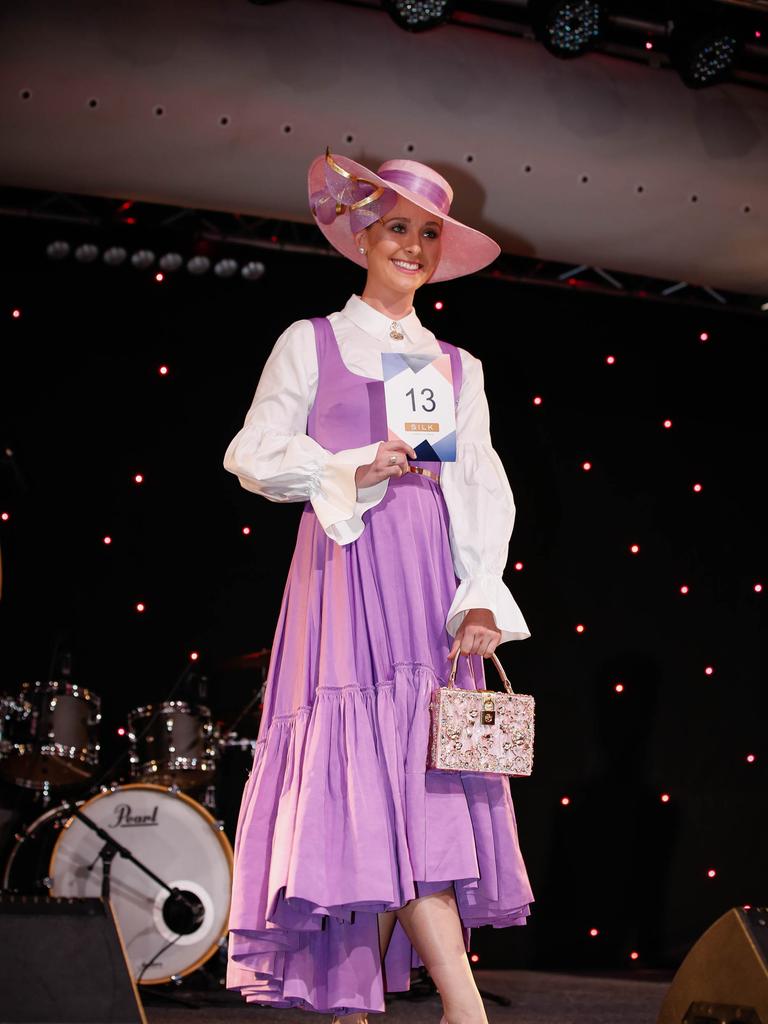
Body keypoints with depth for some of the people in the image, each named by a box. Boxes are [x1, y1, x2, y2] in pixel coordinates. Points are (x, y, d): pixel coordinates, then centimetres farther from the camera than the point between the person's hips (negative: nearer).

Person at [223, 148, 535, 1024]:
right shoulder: (310, 343, 13)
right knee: (370, 766, -16)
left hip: (432, 581, 4)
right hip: (346, 567, -3)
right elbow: (254, 455, 6)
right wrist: (352, 473, -9)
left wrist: (481, 598, -3)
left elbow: (485, 492, 11)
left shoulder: (458, 368, 20)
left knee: (424, 775, -5)